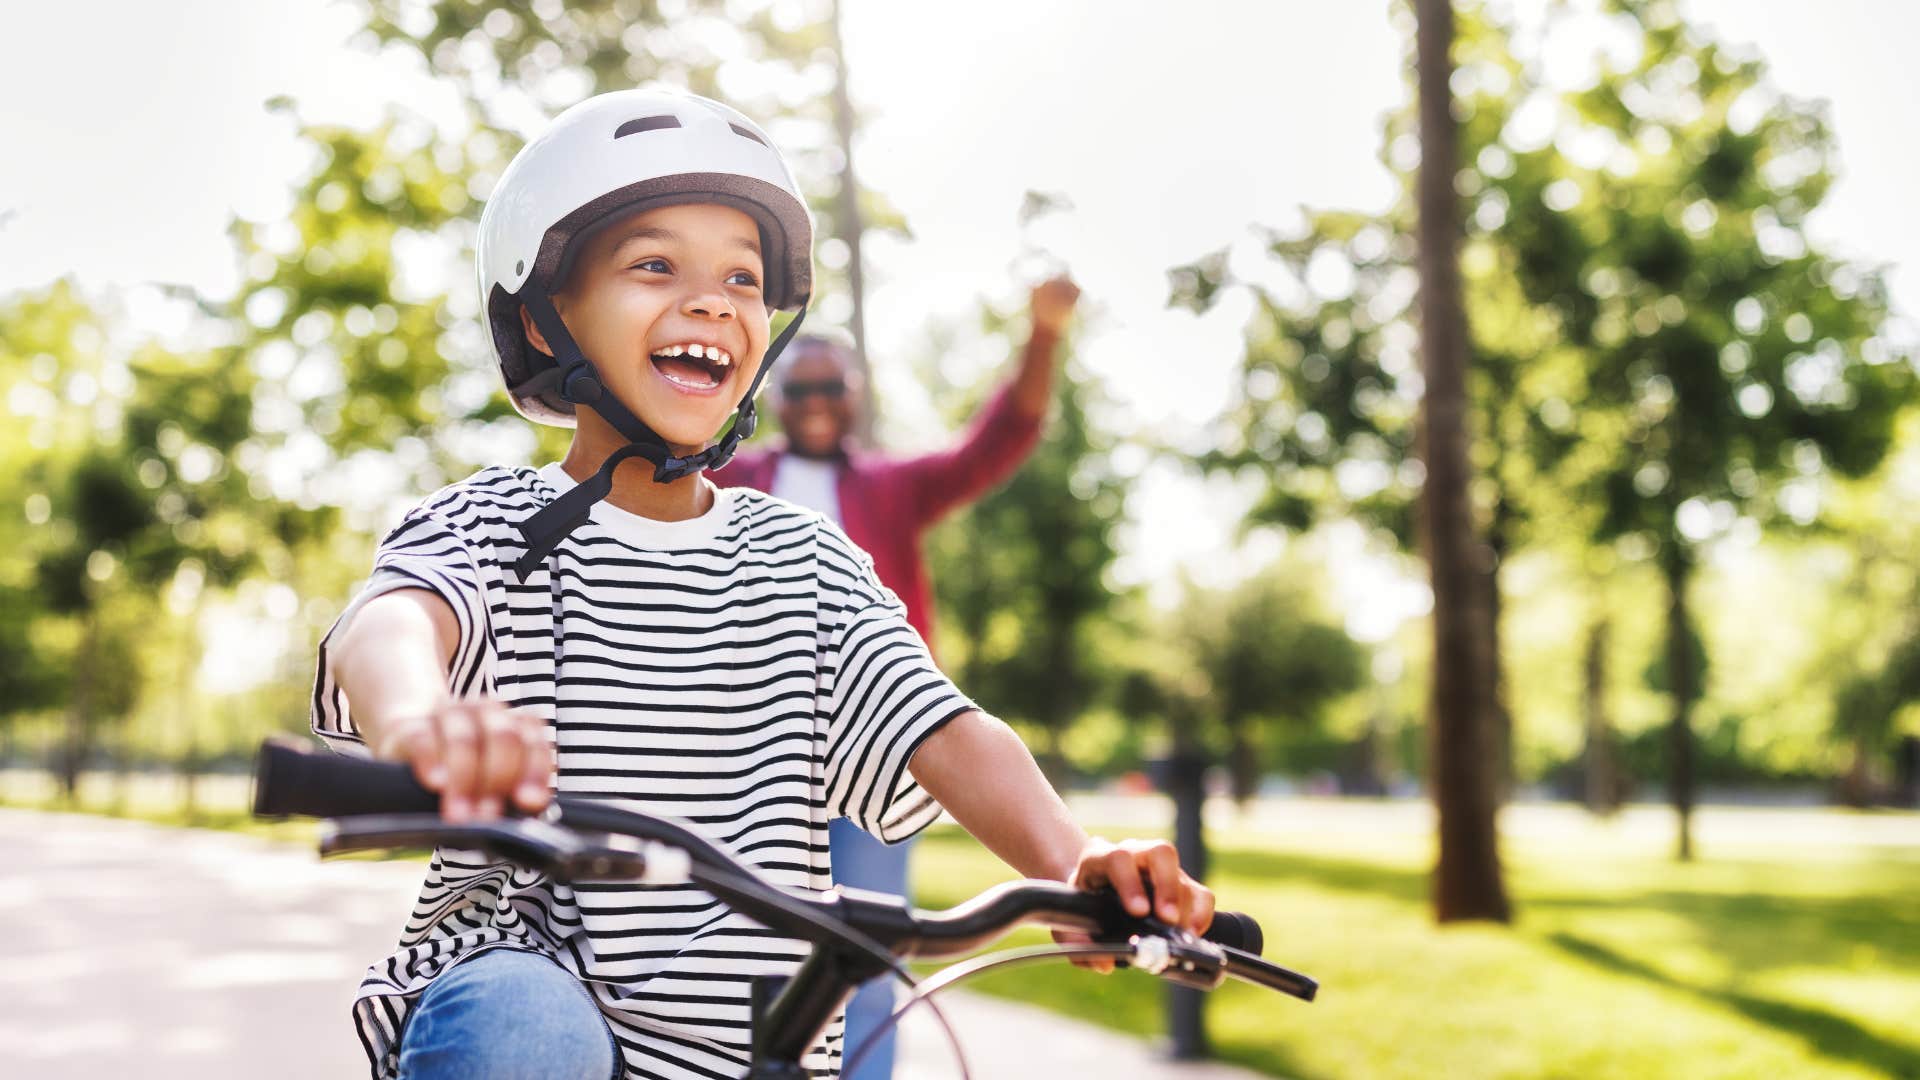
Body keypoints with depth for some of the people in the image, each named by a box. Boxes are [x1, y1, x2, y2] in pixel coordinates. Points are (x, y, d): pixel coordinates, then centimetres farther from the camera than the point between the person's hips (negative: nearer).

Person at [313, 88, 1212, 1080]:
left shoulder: (804, 560, 6)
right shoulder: (495, 525, -4)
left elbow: (944, 734, -7)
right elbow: (388, 619, -27)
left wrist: (1074, 864, -29)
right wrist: (418, 721, -54)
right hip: (521, 972, -3)